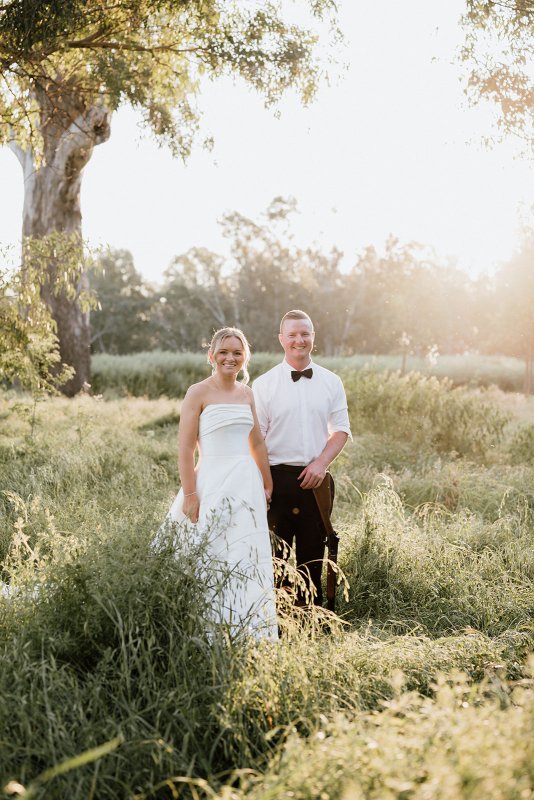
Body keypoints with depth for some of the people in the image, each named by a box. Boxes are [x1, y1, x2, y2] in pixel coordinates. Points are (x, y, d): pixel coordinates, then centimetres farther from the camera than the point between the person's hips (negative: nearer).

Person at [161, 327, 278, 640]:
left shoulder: (246, 393, 11)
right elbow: (186, 449, -9)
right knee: (210, 558, 0)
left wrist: (267, 485, 20)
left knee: (248, 560, 6)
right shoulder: (198, 393, -5)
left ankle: (252, 633, 17)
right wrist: (190, 495, -13)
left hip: (247, 484, 5)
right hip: (213, 482, -5)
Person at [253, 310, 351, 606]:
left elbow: (341, 429, 8)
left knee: (312, 555, 9)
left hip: (315, 479, 2)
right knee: (275, 555, 1)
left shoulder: (331, 382, 7)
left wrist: (321, 463, -8)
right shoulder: (264, 384, -1)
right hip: (278, 478, -2)